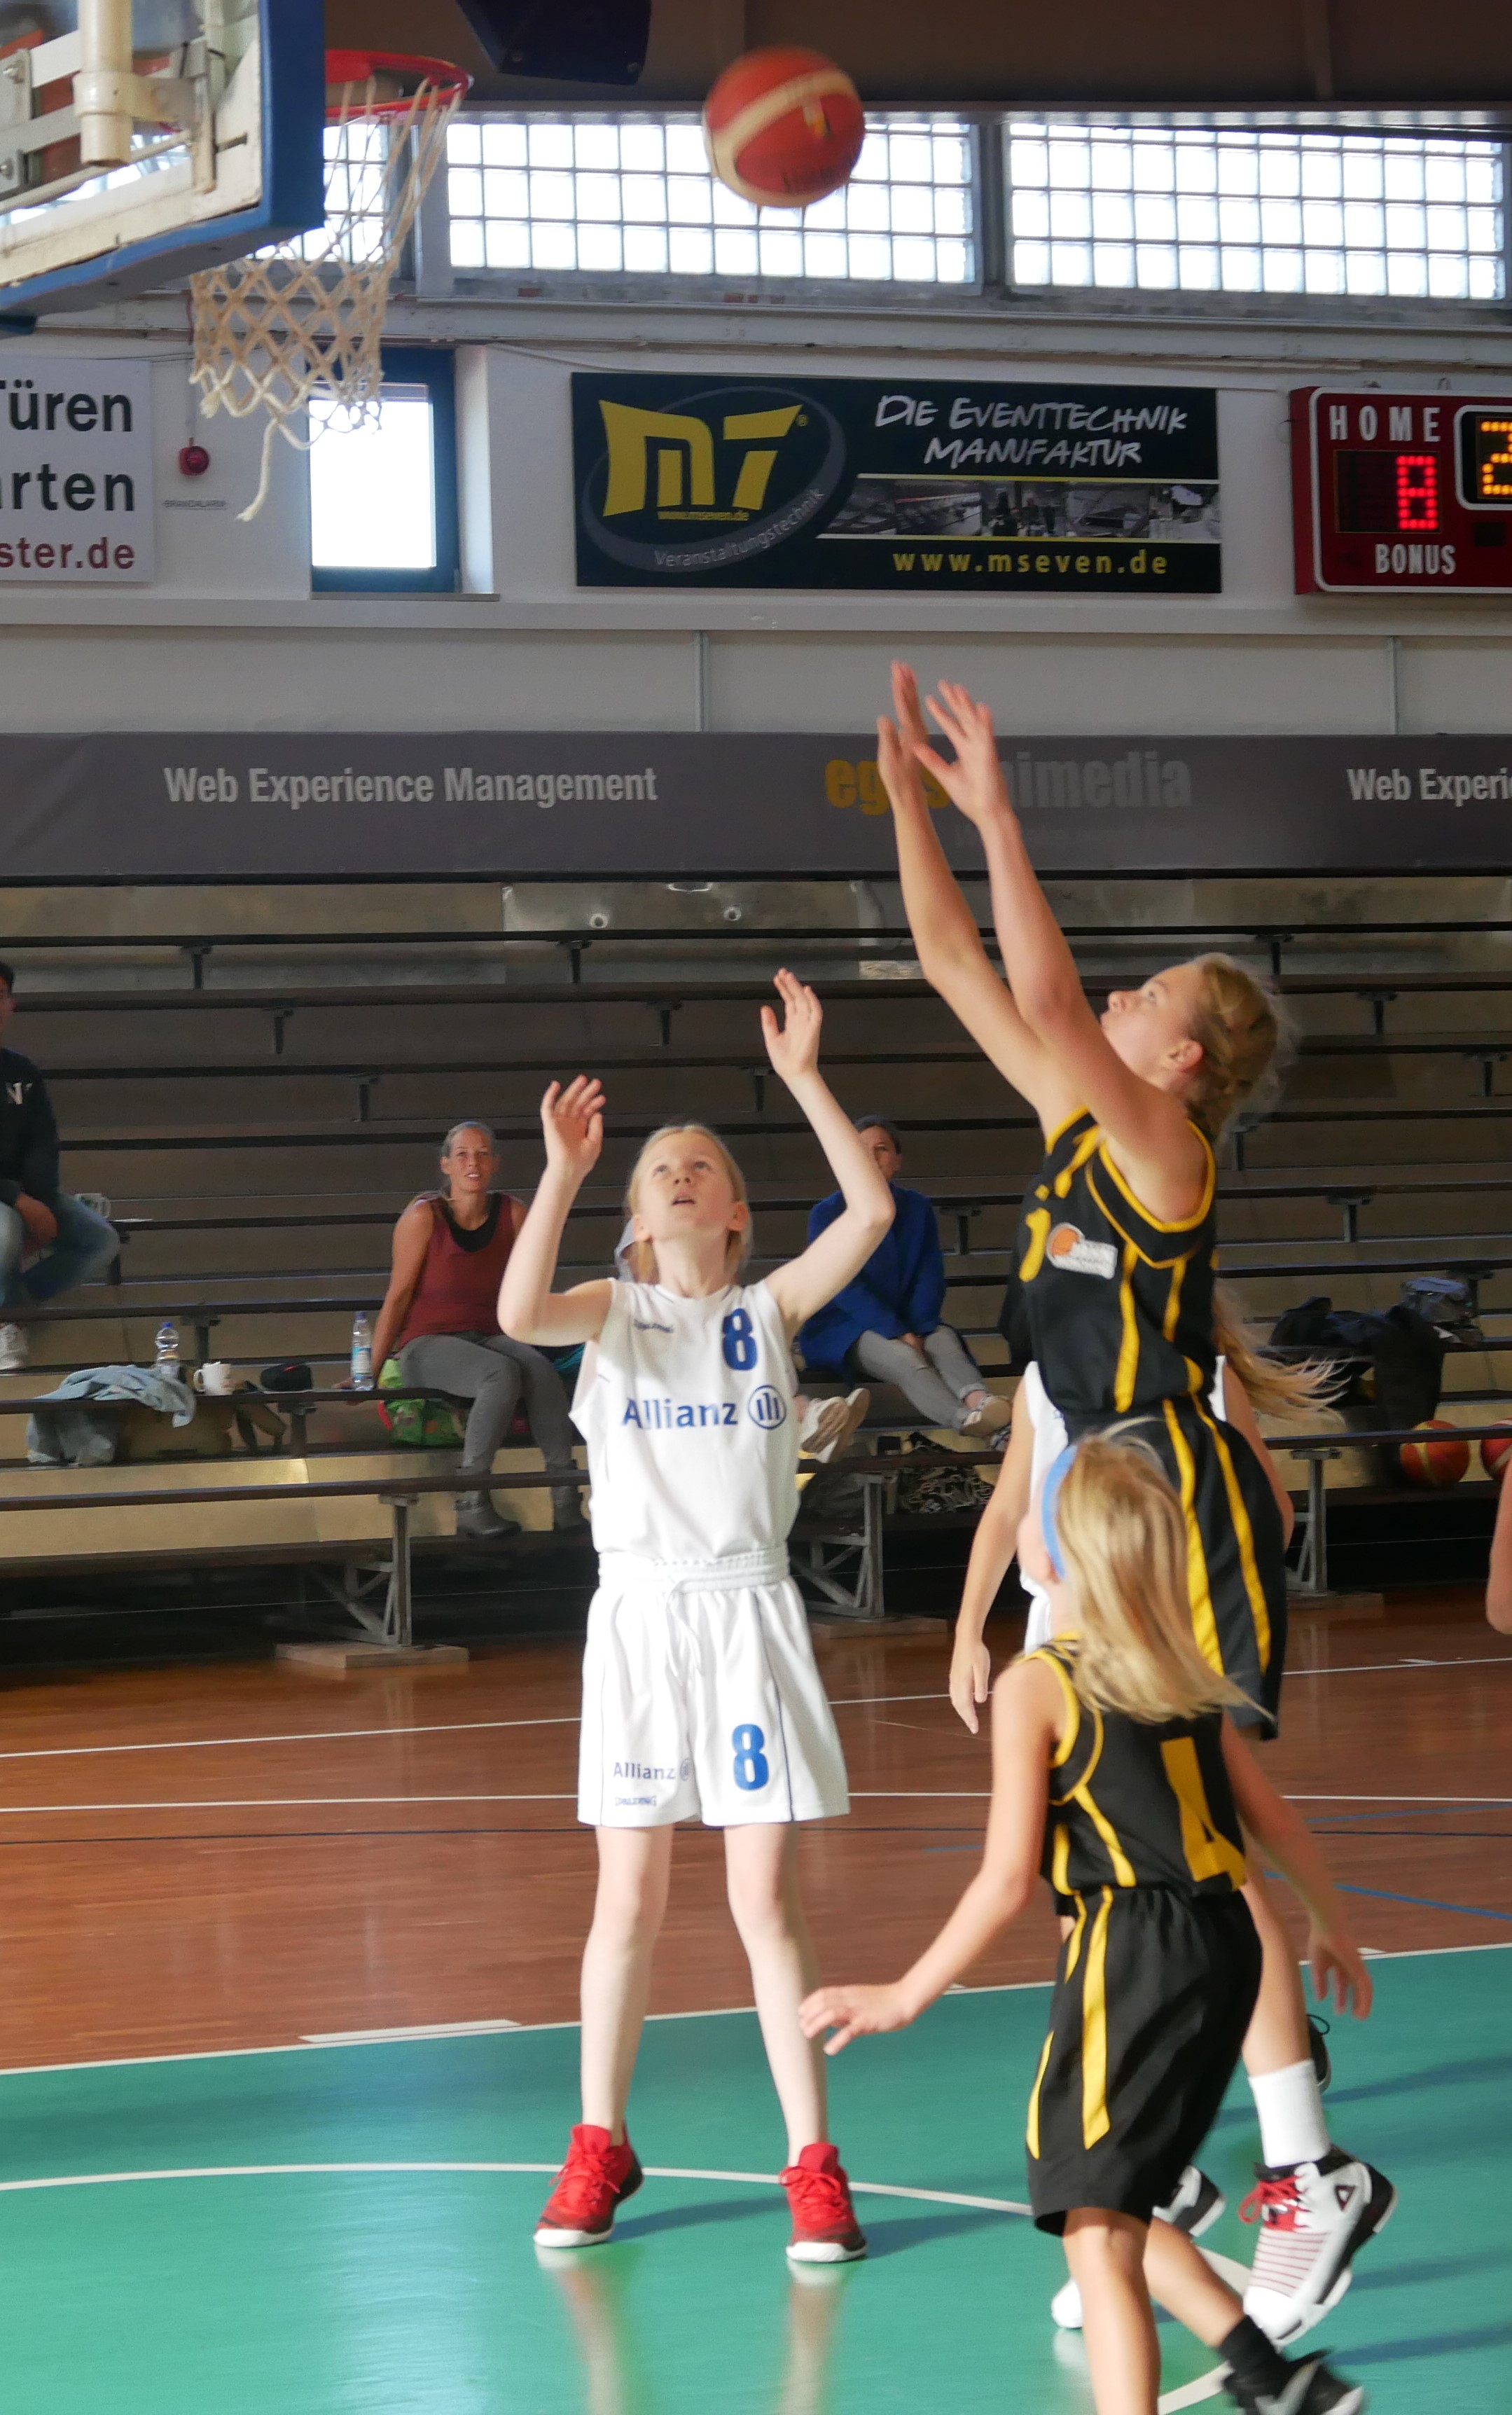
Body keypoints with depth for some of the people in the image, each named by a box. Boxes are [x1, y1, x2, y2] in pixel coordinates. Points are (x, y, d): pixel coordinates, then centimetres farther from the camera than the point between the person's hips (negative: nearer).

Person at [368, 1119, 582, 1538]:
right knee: (503, 1373, -35)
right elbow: (398, 1296, -4)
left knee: (540, 1369, -30)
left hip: (489, 1338, 4)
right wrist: (370, 1371, -5)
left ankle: (565, 1502, -33)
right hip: (428, 1345, -4)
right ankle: (471, 1504, -33)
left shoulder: (511, 1214, 5)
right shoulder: (423, 1216, -6)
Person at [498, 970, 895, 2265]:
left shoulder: (770, 1308, 6)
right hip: (639, 1613, 1)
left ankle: (813, 2163, 3)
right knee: (629, 1897, 6)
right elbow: (520, 1313, -18)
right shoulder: (615, 1309, 5)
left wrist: (805, 1079, -13)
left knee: (766, 1894, -2)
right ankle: (601, 2146, 20)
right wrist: (563, 1171, -23)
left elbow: (872, 1211, -10)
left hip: (749, 1613, -1)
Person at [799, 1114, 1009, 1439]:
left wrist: (917, 1329, -17)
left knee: (945, 1340, -31)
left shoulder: (917, 1208, 10)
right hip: (842, 1329, -4)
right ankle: (966, 1422, -64)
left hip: (906, 1324, 4)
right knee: (904, 1358, -35)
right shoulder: (827, 1214, -3)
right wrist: (897, 1333, -23)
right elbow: (844, 1286, -13)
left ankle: (979, 1401, -64)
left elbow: (931, 1277, 3)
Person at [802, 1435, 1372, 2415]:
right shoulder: (1186, 1672, 12)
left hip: (1130, 1961, -8)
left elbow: (1009, 1880, -11)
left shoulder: (1036, 1687, -7)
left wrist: (907, 1996, -4)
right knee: (1118, 2206, 23)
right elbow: (1273, 1819, 18)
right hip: (1225, 1947, 8)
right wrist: (1333, 1925, 35)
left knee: (1098, 2234, -6)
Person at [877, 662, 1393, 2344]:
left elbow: (1043, 996, -25)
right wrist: (911, 799, 8)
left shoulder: (1166, 1146, -12)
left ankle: (1309, 2173, -6)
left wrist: (997, 815, -21)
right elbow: (958, 967, 13)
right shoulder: (1077, 1123, 11)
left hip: (1192, 1517, -9)